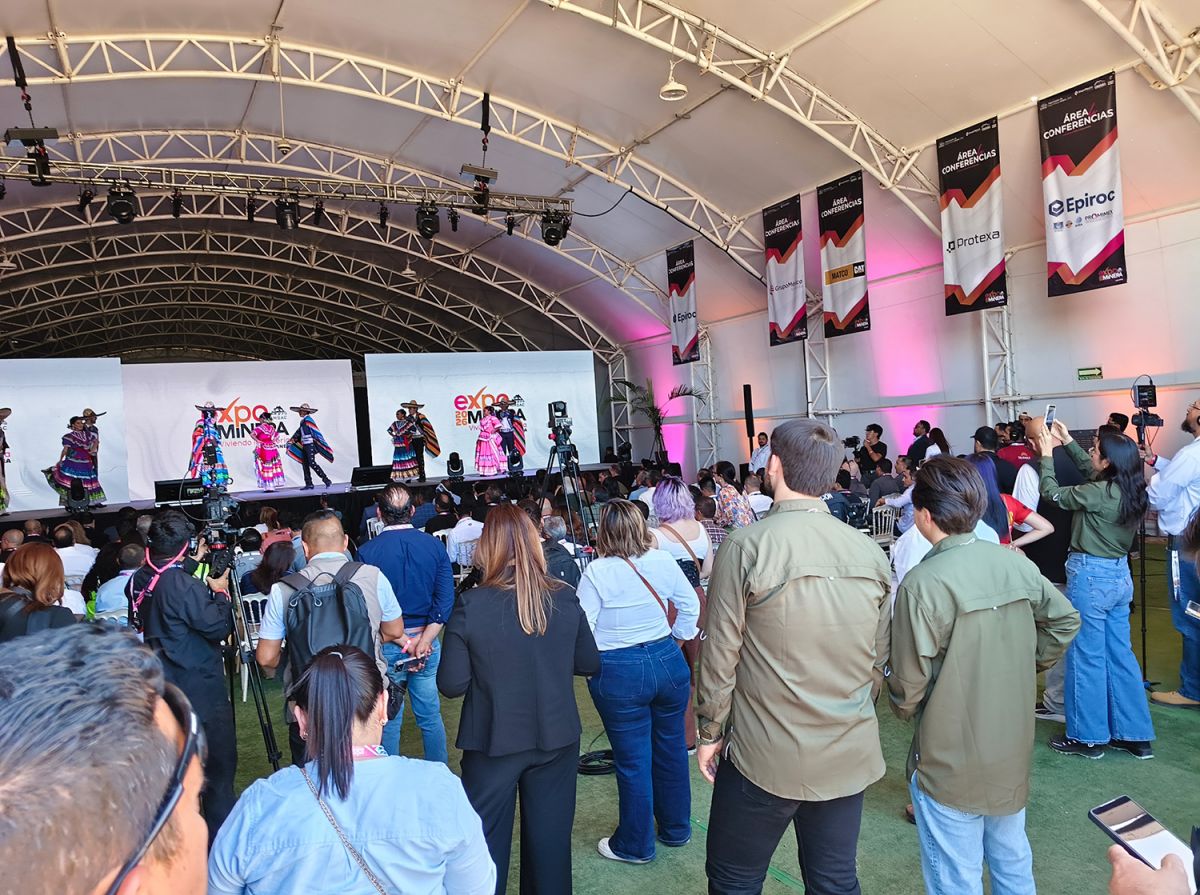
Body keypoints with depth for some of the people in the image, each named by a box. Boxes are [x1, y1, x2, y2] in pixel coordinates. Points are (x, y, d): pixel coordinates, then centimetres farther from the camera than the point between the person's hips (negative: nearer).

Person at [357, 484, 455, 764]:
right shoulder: (434, 546, -4)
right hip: (427, 641, 2)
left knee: (389, 720, 11)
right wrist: (423, 642, -12)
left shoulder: (367, 552, -10)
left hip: (385, 646, -2)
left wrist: (402, 642, -7)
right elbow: (445, 601, -10)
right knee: (430, 715, 15)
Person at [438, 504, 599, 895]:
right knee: (550, 835, 19)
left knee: (486, 839, 17)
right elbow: (590, 663, 1)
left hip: (492, 741, -2)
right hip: (556, 738, 2)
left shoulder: (471, 605, -19)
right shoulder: (565, 598, -10)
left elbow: (451, 685, -14)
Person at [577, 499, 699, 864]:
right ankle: (676, 829, 36)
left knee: (633, 761, 8)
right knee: (671, 748, 18)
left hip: (619, 674, -4)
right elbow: (690, 605, 7)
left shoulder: (596, 572, -15)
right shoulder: (663, 561, -3)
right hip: (669, 662, 4)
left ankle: (635, 845, 24)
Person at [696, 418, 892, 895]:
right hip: (849, 756, 5)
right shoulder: (870, 553, -2)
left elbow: (720, 655, -12)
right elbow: (880, 658, 6)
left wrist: (710, 732, 1)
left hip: (766, 757, -5)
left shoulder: (747, 546, -16)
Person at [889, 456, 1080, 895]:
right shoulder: (1016, 564, -6)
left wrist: (903, 708, 3)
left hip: (952, 764, -6)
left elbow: (908, 686, -19)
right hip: (1014, 751, 6)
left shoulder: (921, 584, -25)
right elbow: (1066, 620, 10)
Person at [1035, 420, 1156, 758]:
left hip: (1090, 576, -8)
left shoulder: (1099, 493, -22)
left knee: (1086, 657, 4)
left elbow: (1053, 494, -8)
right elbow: (1090, 471, 19)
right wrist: (1068, 441, 23)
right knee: (1119, 655, 15)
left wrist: (1046, 455, 4)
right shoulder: (1132, 490, 1)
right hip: (1120, 575, 8)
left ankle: (1088, 737, 14)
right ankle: (1135, 735, 22)